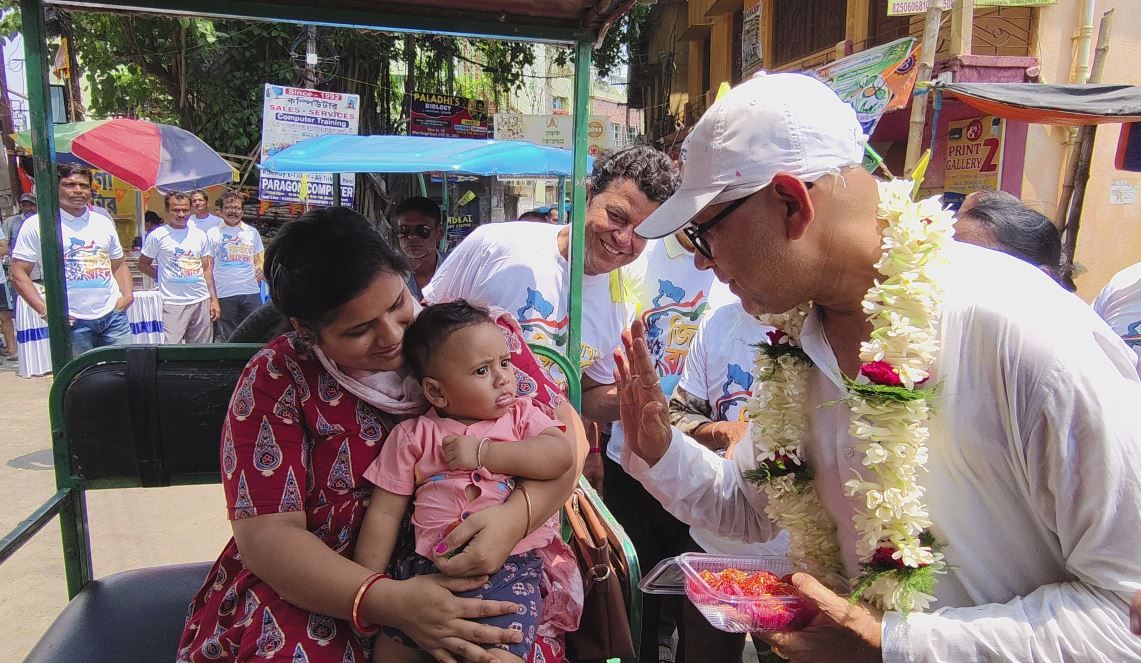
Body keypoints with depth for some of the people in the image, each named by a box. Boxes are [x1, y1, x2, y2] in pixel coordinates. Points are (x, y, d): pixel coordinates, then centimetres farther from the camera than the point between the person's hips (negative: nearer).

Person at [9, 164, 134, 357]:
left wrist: (127, 295, 3)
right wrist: (45, 311, -10)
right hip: (72, 321, -3)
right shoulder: (36, 225, 0)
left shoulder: (104, 222, 13)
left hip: (113, 314, 3)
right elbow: (19, 274, -1)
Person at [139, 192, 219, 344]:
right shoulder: (157, 236, 0)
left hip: (202, 301, 4)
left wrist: (214, 299, 8)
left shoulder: (200, 235, 10)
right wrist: (165, 278, 0)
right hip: (174, 303, -4)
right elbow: (143, 264, 9)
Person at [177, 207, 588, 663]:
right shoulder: (276, 381, -9)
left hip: (470, 570, 1)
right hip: (331, 585, 0)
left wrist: (516, 516, -28)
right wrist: (389, 602, -28)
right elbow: (267, 533, -13)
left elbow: (565, 429, -7)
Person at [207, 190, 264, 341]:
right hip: (224, 294, -1)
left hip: (251, 292, 1)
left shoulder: (252, 232, 11)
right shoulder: (212, 233, 6)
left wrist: (260, 269, -8)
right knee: (229, 339, 5)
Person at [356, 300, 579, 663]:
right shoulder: (413, 435, 7)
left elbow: (560, 454, -10)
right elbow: (385, 513, 8)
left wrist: (483, 452, -12)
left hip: (511, 565, -2)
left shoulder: (522, 414, 9)